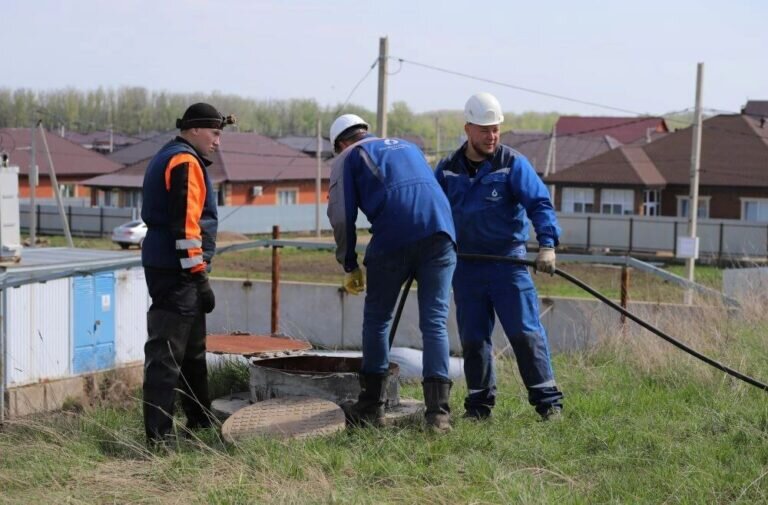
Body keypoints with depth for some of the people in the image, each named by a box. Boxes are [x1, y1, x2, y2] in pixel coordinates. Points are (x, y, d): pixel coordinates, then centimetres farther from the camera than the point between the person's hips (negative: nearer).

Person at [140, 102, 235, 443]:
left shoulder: (166, 158, 19)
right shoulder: (186, 162, -13)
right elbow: (185, 224, -21)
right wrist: (199, 275, -20)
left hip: (162, 265, 11)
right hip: (177, 270, -11)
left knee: (192, 349, 19)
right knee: (167, 352, -9)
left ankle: (200, 422, 30)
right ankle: (158, 435, -8)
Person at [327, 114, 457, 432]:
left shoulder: (348, 158, 19)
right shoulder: (408, 147, 34)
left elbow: (341, 217, 8)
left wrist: (350, 266, 18)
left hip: (393, 237, -3)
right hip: (441, 231, 3)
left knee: (377, 320, 13)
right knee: (435, 322, 4)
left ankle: (372, 406, 18)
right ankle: (438, 411, -5)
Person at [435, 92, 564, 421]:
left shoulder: (513, 165, -5)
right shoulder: (447, 170, 6)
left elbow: (539, 203, -13)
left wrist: (547, 244, -27)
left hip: (508, 262, -3)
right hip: (466, 266, 3)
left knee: (525, 332, -5)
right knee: (472, 338, 7)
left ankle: (547, 400, 3)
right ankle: (479, 403, 17)